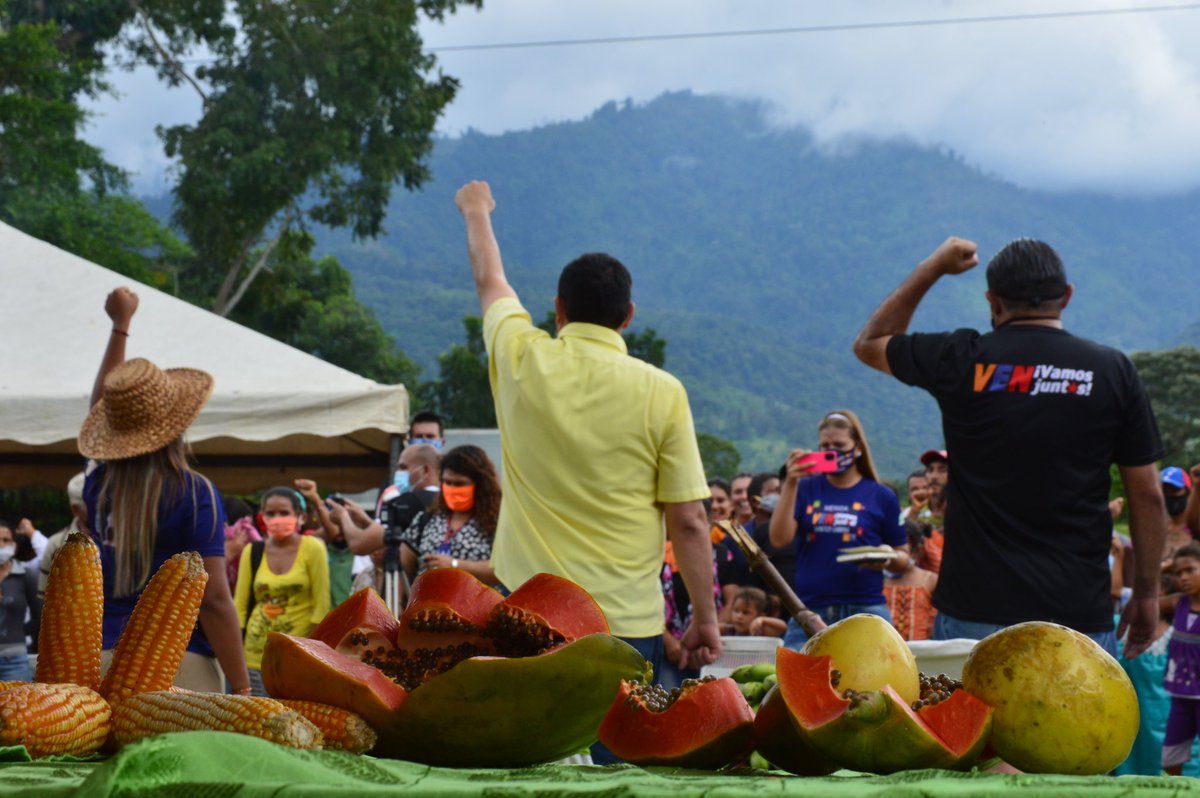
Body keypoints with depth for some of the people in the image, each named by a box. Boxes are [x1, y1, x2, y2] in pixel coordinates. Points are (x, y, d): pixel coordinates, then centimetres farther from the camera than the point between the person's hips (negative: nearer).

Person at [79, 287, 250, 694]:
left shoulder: (99, 485, 8)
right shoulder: (195, 494, -7)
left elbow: (99, 406, 28)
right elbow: (213, 598, -11)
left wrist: (120, 324, 38)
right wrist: (243, 689, -7)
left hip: (103, 660, 5)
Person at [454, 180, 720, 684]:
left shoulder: (523, 361, 1)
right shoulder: (662, 393, -4)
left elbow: (489, 279, 23)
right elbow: (689, 521, -4)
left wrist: (476, 211, 42)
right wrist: (705, 619, 6)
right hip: (628, 619, -1)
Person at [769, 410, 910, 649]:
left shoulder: (881, 496, 8)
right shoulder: (806, 489, 13)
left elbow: (904, 560, 13)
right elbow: (779, 539, -1)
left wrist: (888, 559, -11)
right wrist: (790, 484, -6)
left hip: (865, 612, -1)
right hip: (809, 614, 1)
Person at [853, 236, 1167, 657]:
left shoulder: (961, 361, -1)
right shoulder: (1113, 371, 0)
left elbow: (870, 343, 20)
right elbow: (1147, 495, 3)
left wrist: (931, 268, 25)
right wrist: (1146, 594, 13)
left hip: (975, 611, 0)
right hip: (1079, 609, 0)